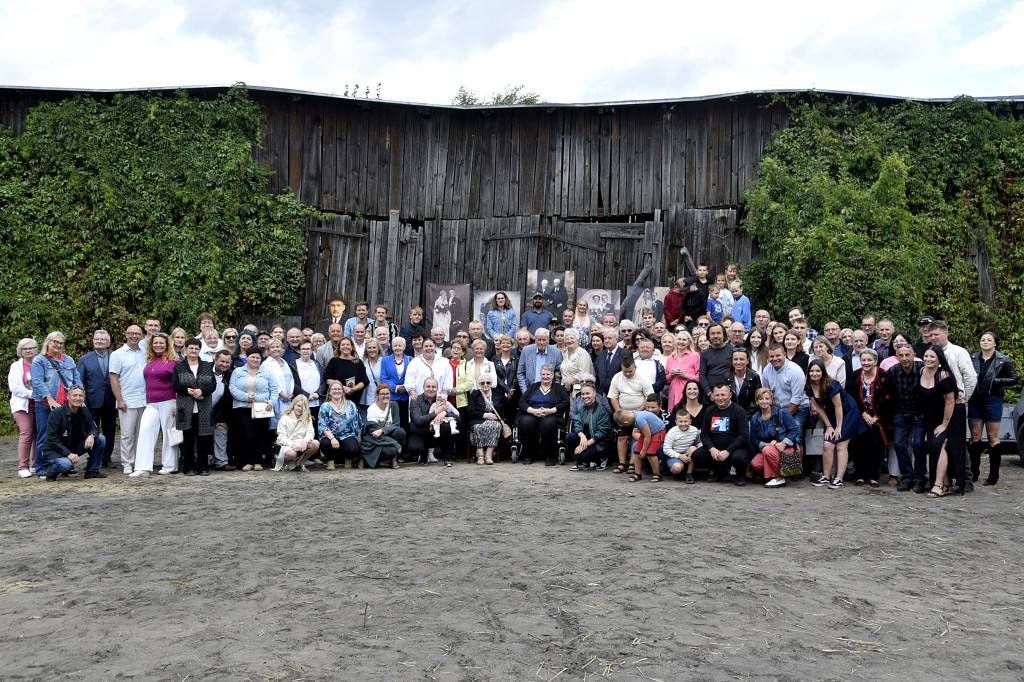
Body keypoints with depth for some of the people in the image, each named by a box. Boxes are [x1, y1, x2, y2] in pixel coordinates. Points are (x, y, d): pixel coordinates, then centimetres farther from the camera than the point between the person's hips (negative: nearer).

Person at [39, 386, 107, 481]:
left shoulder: (83, 411, 1)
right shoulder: (56, 413, -17)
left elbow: (93, 428, 4)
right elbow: (52, 438, -20)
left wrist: (91, 436, -23)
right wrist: (68, 454, -29)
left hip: (73, 448, 6)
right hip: (54, 451, -6)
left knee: (100, 439, -11)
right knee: (65, 464, -38)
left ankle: (92, 470, 2)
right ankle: (51, 470, -2)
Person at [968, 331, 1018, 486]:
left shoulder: (1003, 360, -1)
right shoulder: (972, 359, 6)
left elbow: (1014, 379, 0)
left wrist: (996, 381, -13)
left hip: (993, 401, -3)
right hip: (975, 400, 3)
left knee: (993, 437, 1)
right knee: (975, 436, 5)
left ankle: (994, 474, 7)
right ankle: (974, 472, 12)